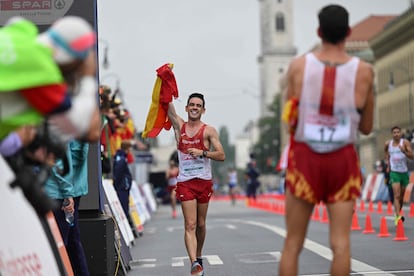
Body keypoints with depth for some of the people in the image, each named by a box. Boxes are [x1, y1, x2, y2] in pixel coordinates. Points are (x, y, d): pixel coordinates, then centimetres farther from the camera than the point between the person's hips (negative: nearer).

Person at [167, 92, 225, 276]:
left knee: (200, 224, 11)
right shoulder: (179, 126, 7)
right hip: (185, 182, 0)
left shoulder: (209, 131, 2)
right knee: (190, 225, -11)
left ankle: (199, 257, 29)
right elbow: (168, 105, -3)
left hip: (204, 181, 0)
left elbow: (221, 155, -5)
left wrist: (203, 152, -18)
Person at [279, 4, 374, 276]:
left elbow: (290, 121, 1)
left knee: (293, 243, 8)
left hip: (304, 157, 0)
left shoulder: (299, 65, -5)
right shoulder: (364, 71, -4)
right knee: (341, 241, 1)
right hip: (343, 161, 0)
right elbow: (366, 127, 4)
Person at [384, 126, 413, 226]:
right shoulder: (388, 144, 1)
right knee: (396, 195, -15)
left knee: (401, 196, 12)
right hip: (394, 172, -1)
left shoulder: (405, 142, -6)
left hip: (404, 172, 1)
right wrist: (387, 161, 14)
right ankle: (398, 216, -25)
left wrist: (404, 151, -31)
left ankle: (398, 214, 31)